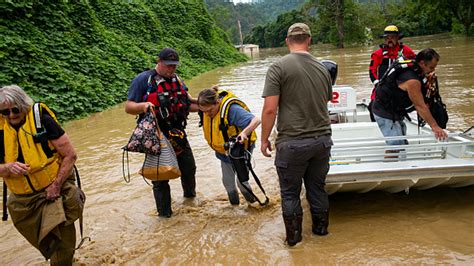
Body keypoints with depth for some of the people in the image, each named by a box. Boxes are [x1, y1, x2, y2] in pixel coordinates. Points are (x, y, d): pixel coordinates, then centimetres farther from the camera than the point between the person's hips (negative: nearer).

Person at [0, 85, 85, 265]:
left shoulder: (42, 120, -15)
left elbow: (70, 155, -14)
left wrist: (56, 186, -16)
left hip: (54, 191, -4)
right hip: (23, 200, 5)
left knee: (63, 243, 0)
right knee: (44, 244, 18)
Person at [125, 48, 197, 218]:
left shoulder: (176, 80, 12)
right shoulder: (143, 80, -9)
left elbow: (188, 104, 18)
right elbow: (128, 107, -11)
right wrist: (143, 106, -31)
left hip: (178, 135, 6)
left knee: (189, 168, 18)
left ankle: (190, 194, 47)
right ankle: (164, 213, 20)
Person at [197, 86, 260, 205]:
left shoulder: (232, 109, -36)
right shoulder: (208, 106, -13)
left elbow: (256, 120, -43)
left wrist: (244, 132, -57)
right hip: (224, 151, 7)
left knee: (242, 181, 2)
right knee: (227, 181, 16)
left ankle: (253, 203, 30)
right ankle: (234, 205, 39)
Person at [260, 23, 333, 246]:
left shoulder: (278, 68, -10)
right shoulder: (322, 69, 7)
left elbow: (270, 109, -16)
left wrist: (264, 139, -3)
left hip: (292, 142, -5)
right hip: (323, 140, 5)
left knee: (290, 192, 13)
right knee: (317, 188, 21)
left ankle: (294, 237, 26)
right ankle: (321, 228, 37)